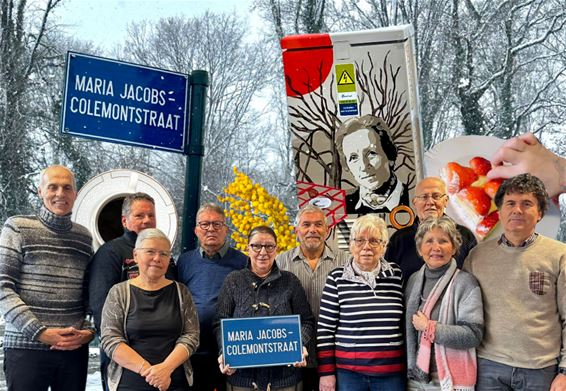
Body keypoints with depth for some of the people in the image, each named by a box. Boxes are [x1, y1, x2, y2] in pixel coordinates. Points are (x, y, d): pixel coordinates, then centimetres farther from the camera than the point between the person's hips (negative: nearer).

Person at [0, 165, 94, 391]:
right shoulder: (18, 228, 0)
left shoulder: (84, 237, 11)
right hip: (26, 347, -3)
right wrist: (40, 332, -13)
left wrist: (89, 331, -3)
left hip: (75, 348, 3)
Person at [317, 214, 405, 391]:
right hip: (347, 371, -1)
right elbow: (325, 329, -2)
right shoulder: (337, 278, -3)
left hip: (392, 373, 2)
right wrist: (326, 372, -3)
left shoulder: (397, 275, 3)